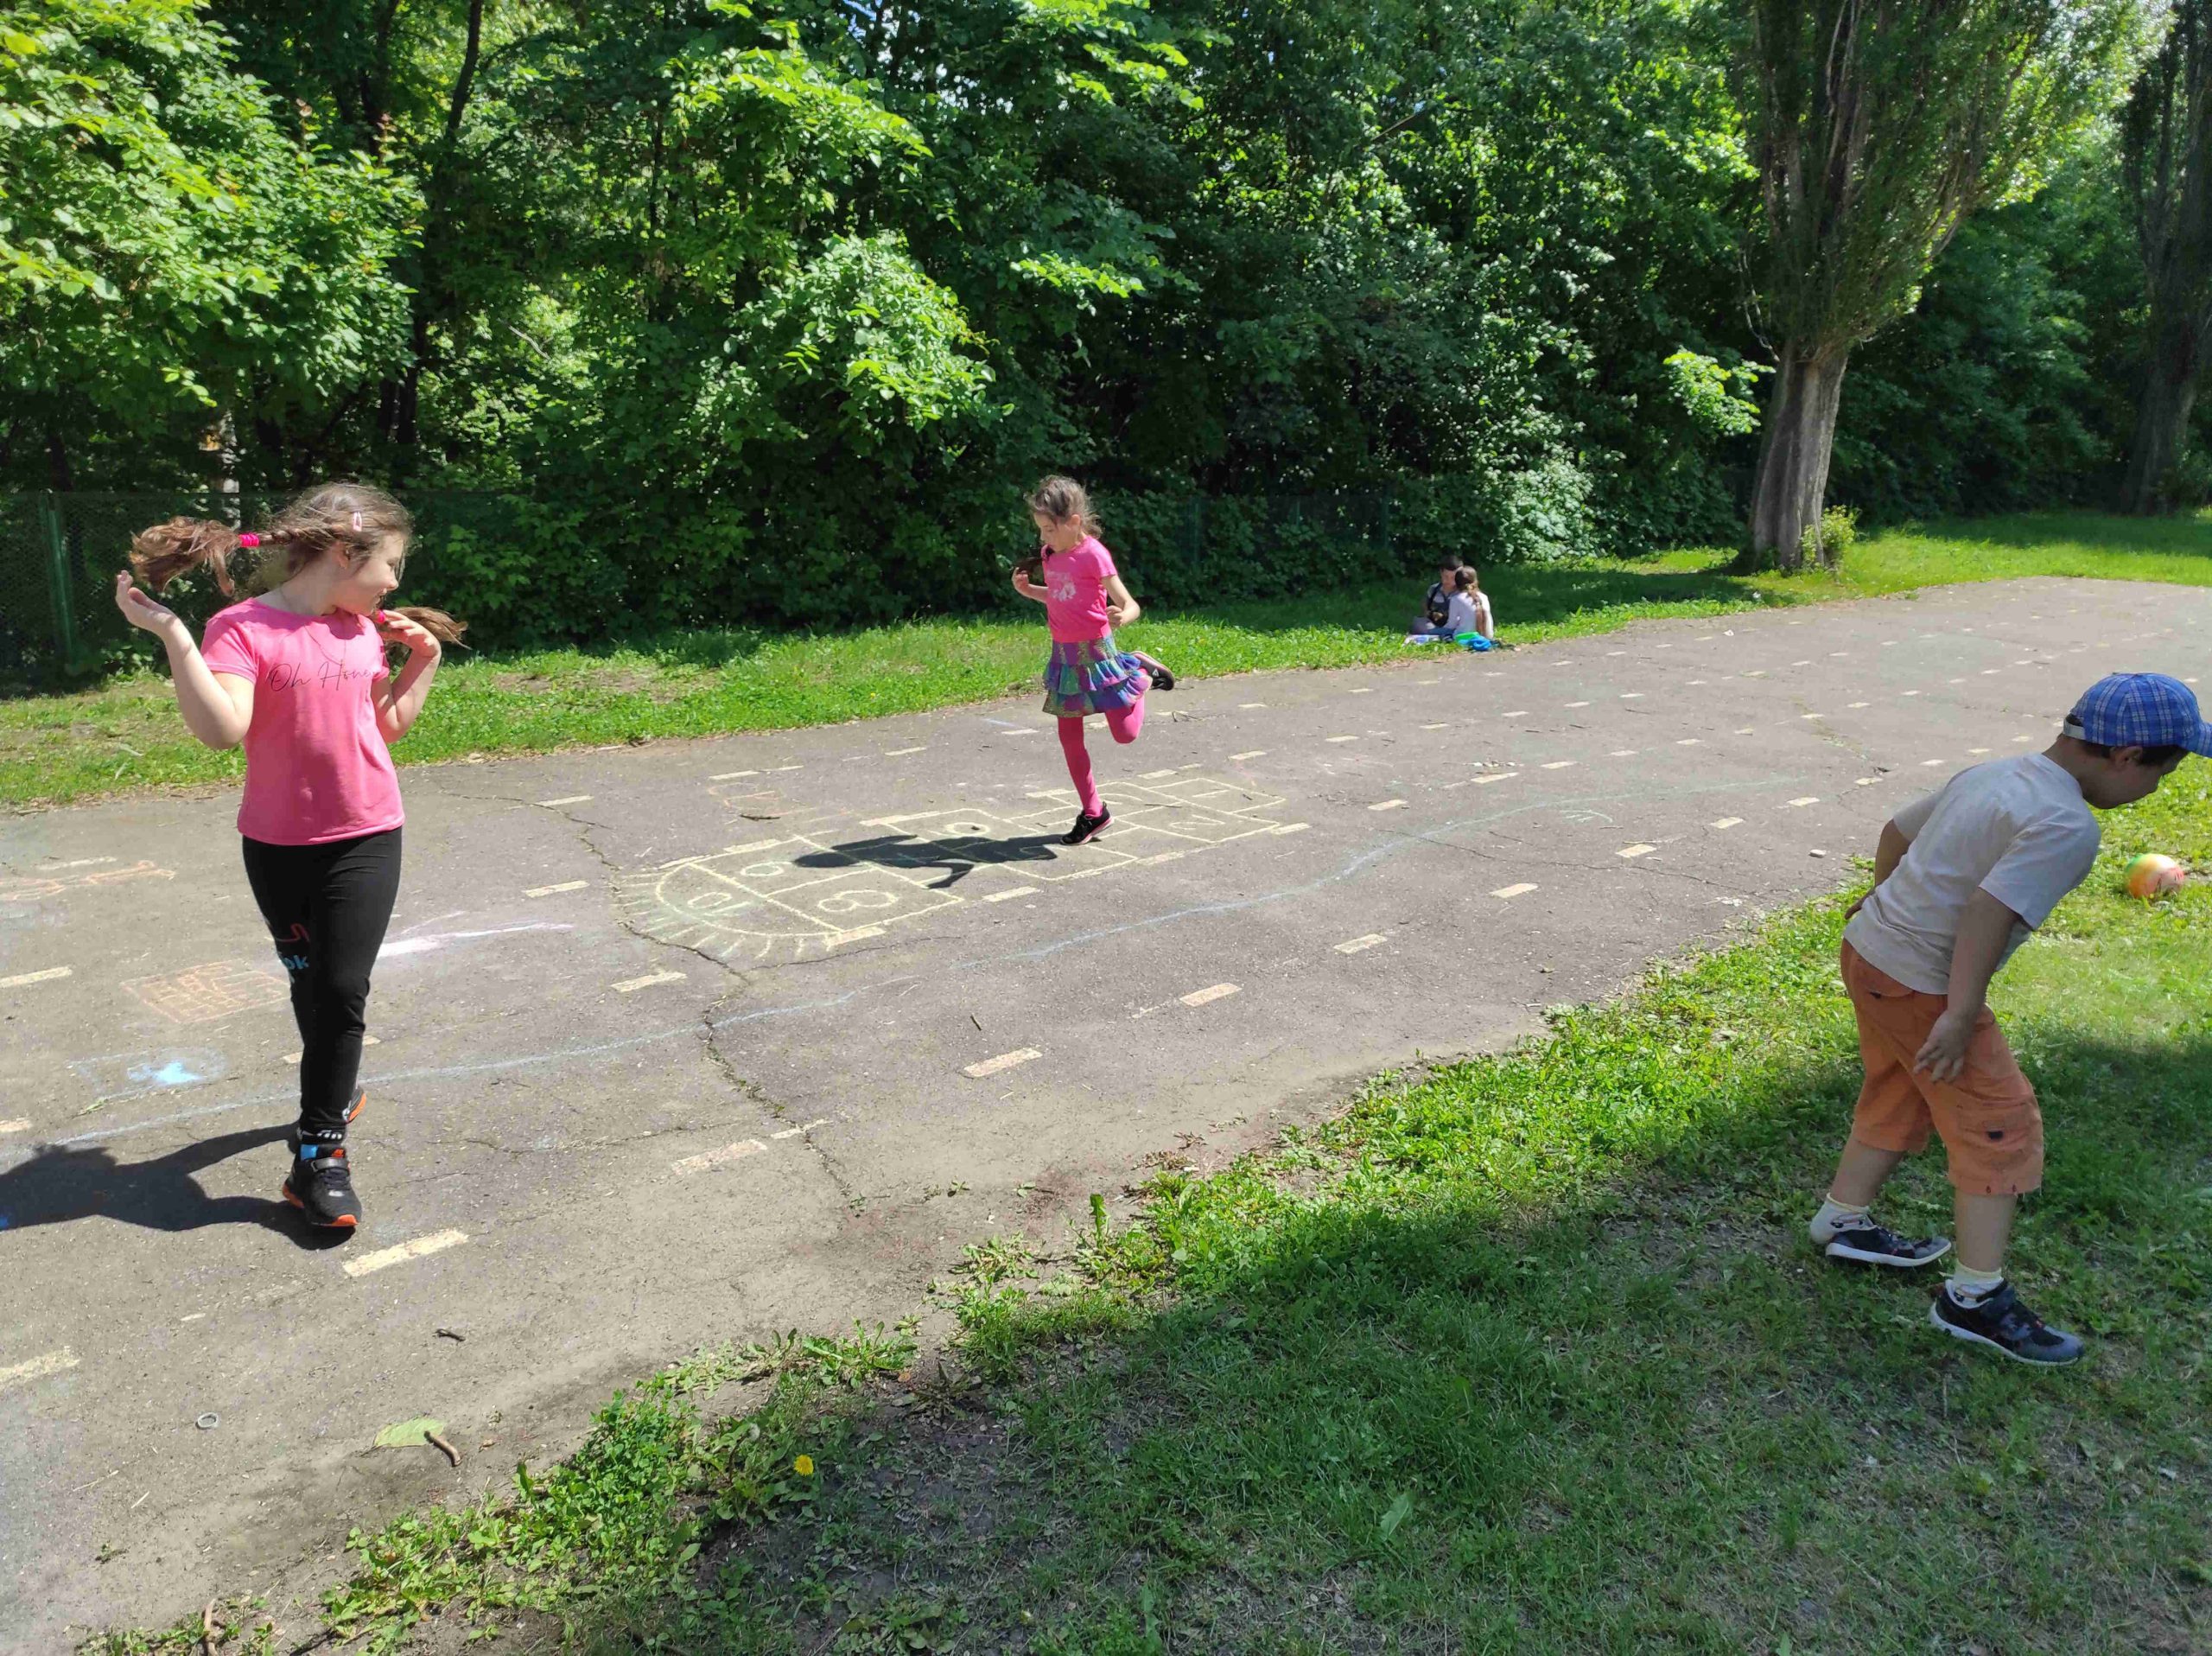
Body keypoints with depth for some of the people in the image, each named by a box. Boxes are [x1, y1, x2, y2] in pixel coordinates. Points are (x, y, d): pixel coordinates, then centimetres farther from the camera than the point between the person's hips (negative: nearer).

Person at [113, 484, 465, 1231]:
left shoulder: (365, 628, 4)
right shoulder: (242, 629, -13)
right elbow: (222, 728, -27)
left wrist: (425, 656, 7)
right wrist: (172, 634, -31)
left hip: (366, 839, 2)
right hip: (278, 846, -2)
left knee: (342, 989, -5)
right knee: (311, 984, 16)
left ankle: (318, 1152, 4)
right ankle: (337, 1091, 41)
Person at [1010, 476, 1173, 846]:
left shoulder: (1092, 554, -17)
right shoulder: (1049, 555, 4)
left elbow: (1129, 604, -20)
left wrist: (1122, 617, -42)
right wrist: (1028, 590, 5)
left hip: (1095, 651, -6)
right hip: (1063, 654, 6)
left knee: (1125, 733, 1)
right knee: (1069, 737, 7)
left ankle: (1142, 674, 28)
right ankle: (1092, 812, 19)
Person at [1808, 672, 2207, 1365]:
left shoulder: (1991, 775, 8)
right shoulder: (2067, 826, -19)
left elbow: (1897, 830, 19)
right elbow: (1989, 912, -28)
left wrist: (1888, 902, 34)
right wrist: (1960, 1017, -25)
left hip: (1868, 950, 9)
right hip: (1919, 985, -9)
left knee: (1898, 1100, 25)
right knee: (2003, 1126, 3)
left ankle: (1843, 1224, 42)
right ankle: (1976, 1298, 11)